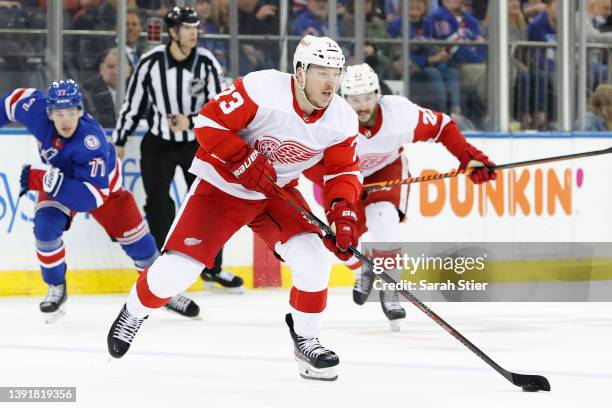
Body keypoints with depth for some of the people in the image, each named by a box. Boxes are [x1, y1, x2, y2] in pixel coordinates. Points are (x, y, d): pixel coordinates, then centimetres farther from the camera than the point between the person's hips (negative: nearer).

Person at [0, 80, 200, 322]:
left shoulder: (91, 141, -43)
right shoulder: (36, 110, -31)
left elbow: (92, 197, -46)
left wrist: (44, 180, -52)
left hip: (103, 183, -3)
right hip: (56, 179, 3)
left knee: (135, 238, 1)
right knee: (46, 227, -22)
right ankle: (56, 288, 0)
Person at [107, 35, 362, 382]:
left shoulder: (342, 120, -11)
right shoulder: (262, 89, -27)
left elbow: (344, 171, -1)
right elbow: (210, 122, -22)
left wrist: (343, 208, -19)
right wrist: (245, 160, -29)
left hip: (278, 192, 4)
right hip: (222, 185, -4)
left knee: (314, 260, -17)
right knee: (177, 269, -9)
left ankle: (306, 338, 6)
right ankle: (135, 313, 22)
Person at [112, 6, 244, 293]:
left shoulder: (206, 63, -12)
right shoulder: (151, 62, -13)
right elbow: (132, 103, -2)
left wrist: (191, 122, -27)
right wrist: (120, 141, 4)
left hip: (197, 143, 1)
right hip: (158, 142, -1)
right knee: (158, 201, -10)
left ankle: (211, 269, 18)